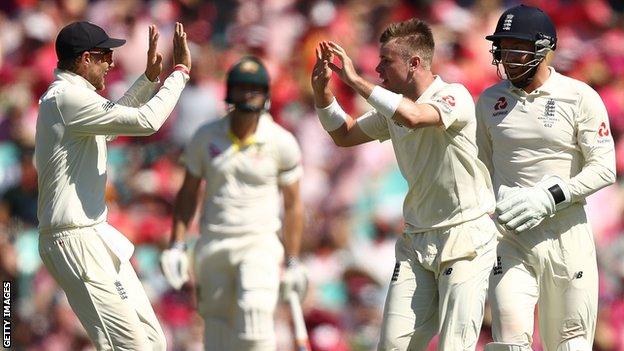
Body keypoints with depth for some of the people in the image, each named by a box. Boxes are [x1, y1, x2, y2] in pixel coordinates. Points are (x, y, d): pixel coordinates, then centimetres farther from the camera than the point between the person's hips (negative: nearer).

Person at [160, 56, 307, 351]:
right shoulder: (206, 136, 3)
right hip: (212, 245, 3)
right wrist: (176, 246, 3)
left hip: (259, 245, -3)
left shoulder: (282, 143, -3)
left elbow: (292, 205, 3)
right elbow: (188, 193, 11)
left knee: (255, 313, -25)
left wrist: (293, 263, 3)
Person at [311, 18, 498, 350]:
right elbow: (344, 135, 24)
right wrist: (322, 91, 7)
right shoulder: (393, 107, 9)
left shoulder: (454, 97, -15)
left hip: (465, 238, -7)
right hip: (416, 240, 7)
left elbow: (414, 116, -35)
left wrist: (355, 80, -28)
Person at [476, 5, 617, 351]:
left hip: (566, 232, -2)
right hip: (509, 236, 2)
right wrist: (499, 198, -5)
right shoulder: (490, 100, 8)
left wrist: (549, 197, -18)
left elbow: (603, 169, -7)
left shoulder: (580, 98, -3)